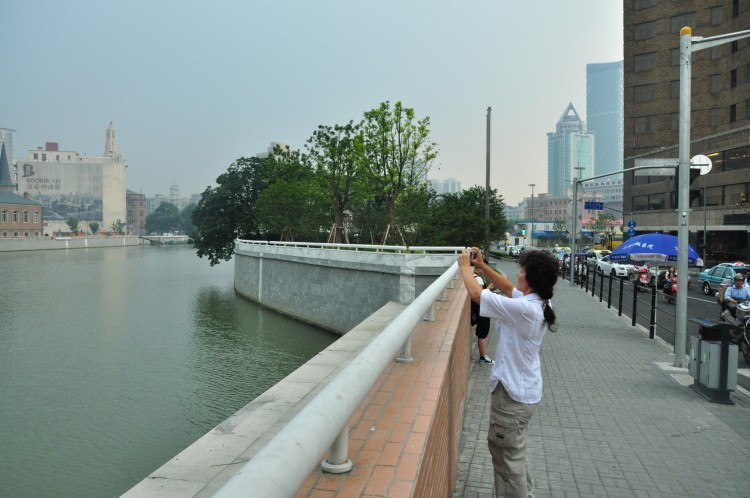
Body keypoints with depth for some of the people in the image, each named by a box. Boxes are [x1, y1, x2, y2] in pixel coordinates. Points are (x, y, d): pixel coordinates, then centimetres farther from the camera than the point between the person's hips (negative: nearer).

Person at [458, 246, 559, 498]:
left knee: (509, 456, 6)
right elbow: (508, 288, 15)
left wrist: (465, 266, -7)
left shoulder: (524, 309, -29)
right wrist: (483, 266, 9)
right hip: (523, 388, 10)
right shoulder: (538, 303, -2)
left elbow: (476, 293, -24)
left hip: (513, 392, -10)